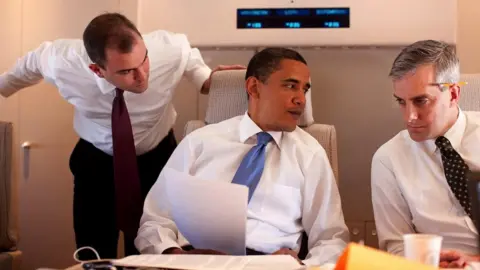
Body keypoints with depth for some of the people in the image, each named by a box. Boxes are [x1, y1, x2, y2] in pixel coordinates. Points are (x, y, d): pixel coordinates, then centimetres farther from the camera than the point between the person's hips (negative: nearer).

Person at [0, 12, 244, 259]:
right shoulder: (63, 62, -27)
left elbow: (190, 58, -3)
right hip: (94, 162, 0)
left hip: (157, 159, 0)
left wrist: (209, 80, -23)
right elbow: (31, 63, -2)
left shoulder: (171, 50, -29)